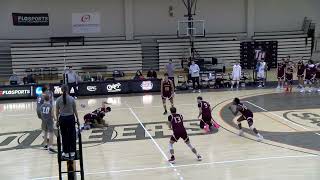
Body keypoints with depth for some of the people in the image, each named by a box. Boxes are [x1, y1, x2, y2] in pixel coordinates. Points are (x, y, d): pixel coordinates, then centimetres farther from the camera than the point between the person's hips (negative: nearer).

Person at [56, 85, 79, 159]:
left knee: (64, 136, 9)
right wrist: (77, 119, 7)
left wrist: (57, 120, 10)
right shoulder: (72, 99, -8)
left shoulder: (58, 100, -5)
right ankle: (72, 152, 12)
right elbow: (75, 110, -3)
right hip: (71, 118, -1)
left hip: (62, 119, 1)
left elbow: (57, 112, -1)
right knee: (72, 135, 8)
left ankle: (66, 153, 15)